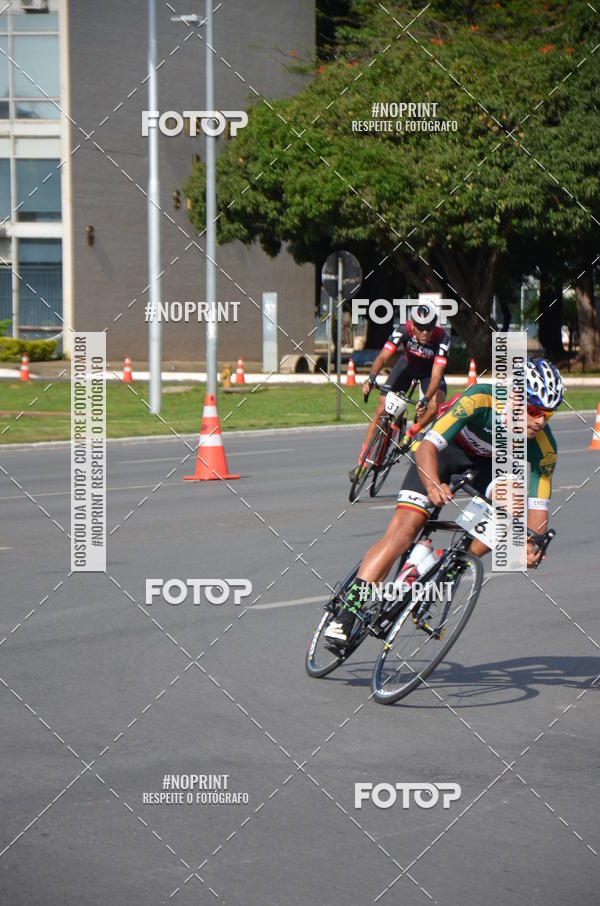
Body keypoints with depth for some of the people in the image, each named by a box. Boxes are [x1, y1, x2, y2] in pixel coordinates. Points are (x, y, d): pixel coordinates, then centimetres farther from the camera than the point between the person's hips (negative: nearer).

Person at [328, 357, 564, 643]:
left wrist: (532, 544, -43)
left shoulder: (544, 447, -25)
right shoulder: (480, 400, -36)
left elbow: (538, 507, -23)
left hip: (485, 463, 3)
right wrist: (433, 485, -58)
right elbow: (427, 447, -40)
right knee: (405, 527, -19)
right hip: (443, 449, -3)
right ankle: (348, 612, -17)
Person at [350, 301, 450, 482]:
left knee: (436, 406, -30)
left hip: (429, 370, -1)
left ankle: (410, 434, -2)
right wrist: (371, 378, -55)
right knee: (381, 410, -8)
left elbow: (436, 374, -41)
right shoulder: (403, 330, -32)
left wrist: (425, 400, -56)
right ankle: (362, 462, 0)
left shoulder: (442, 338, -35)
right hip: (407, 364, 1)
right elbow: (383, 357, -37)